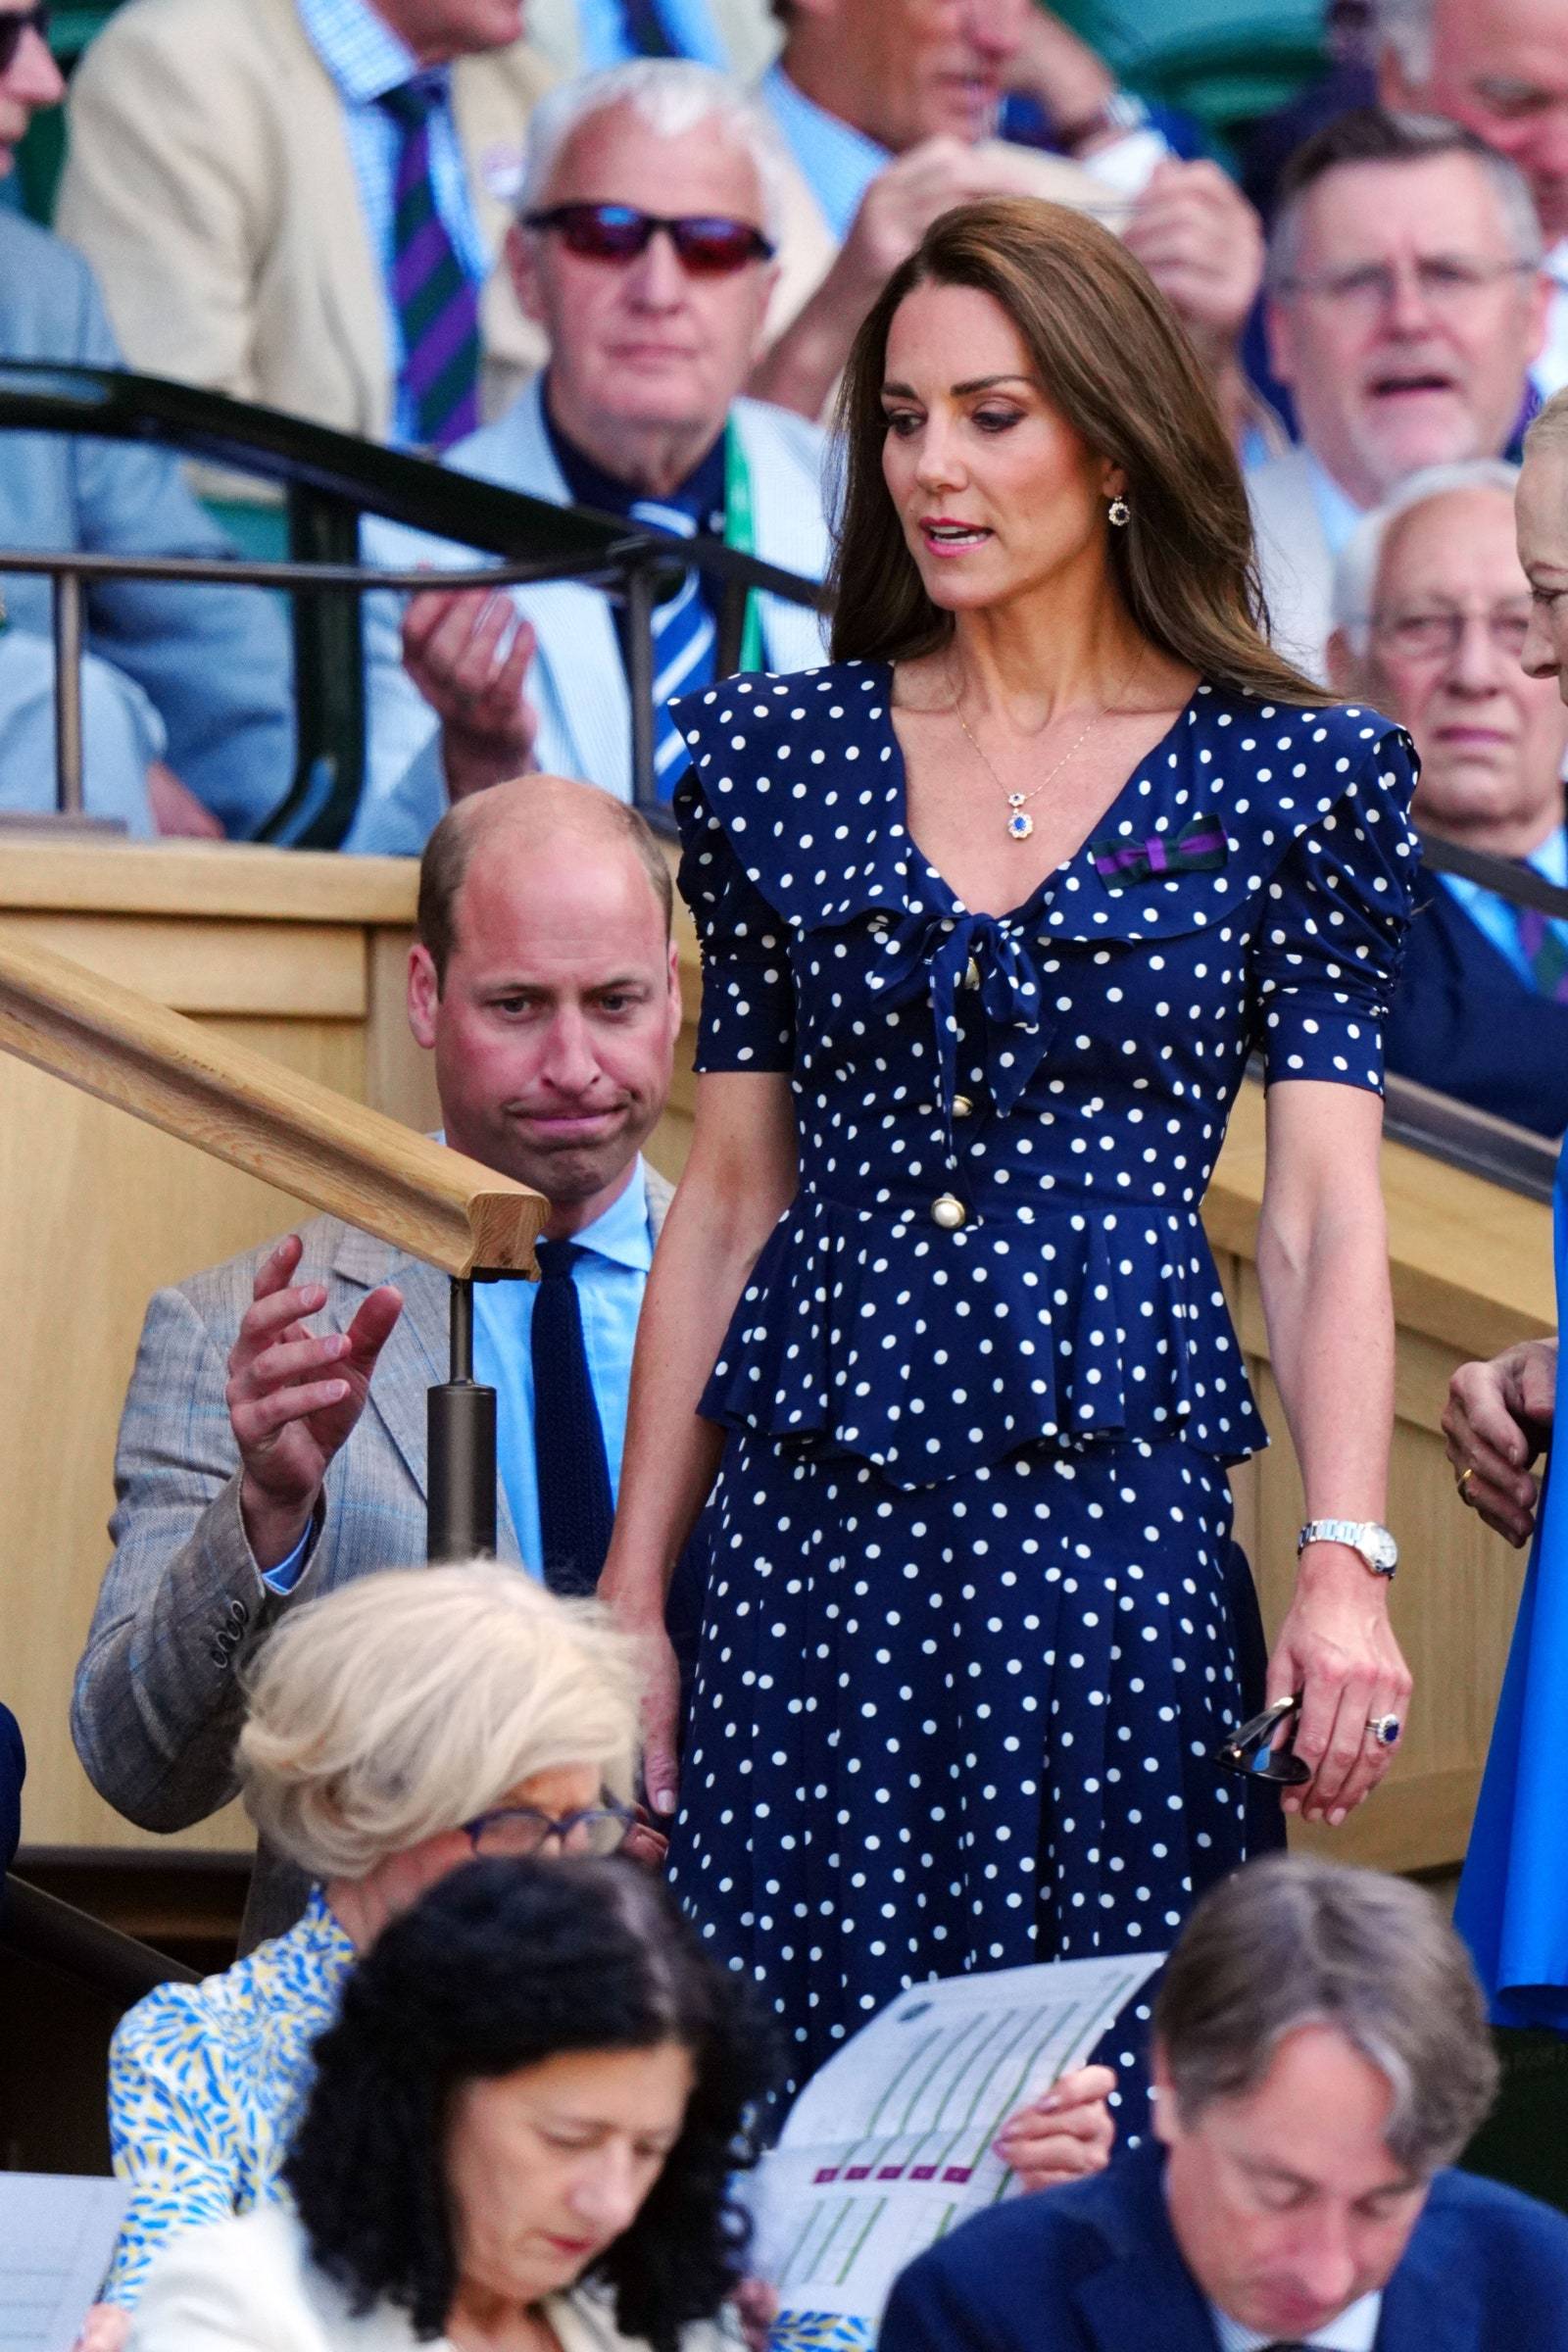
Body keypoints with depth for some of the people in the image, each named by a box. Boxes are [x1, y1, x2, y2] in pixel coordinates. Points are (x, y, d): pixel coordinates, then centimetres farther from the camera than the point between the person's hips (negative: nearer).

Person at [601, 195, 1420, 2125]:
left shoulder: (1290, 775, 3)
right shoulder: (780, 756, 9)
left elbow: (1322, 1202, -2)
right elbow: (727, 1195, 11)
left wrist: (1346, 1565, -14)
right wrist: (632, 1589, 8)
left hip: (1117, 1521, -2)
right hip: (815, 1524, 2)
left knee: (1100, 2114, -3)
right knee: (791, 2126, 0)